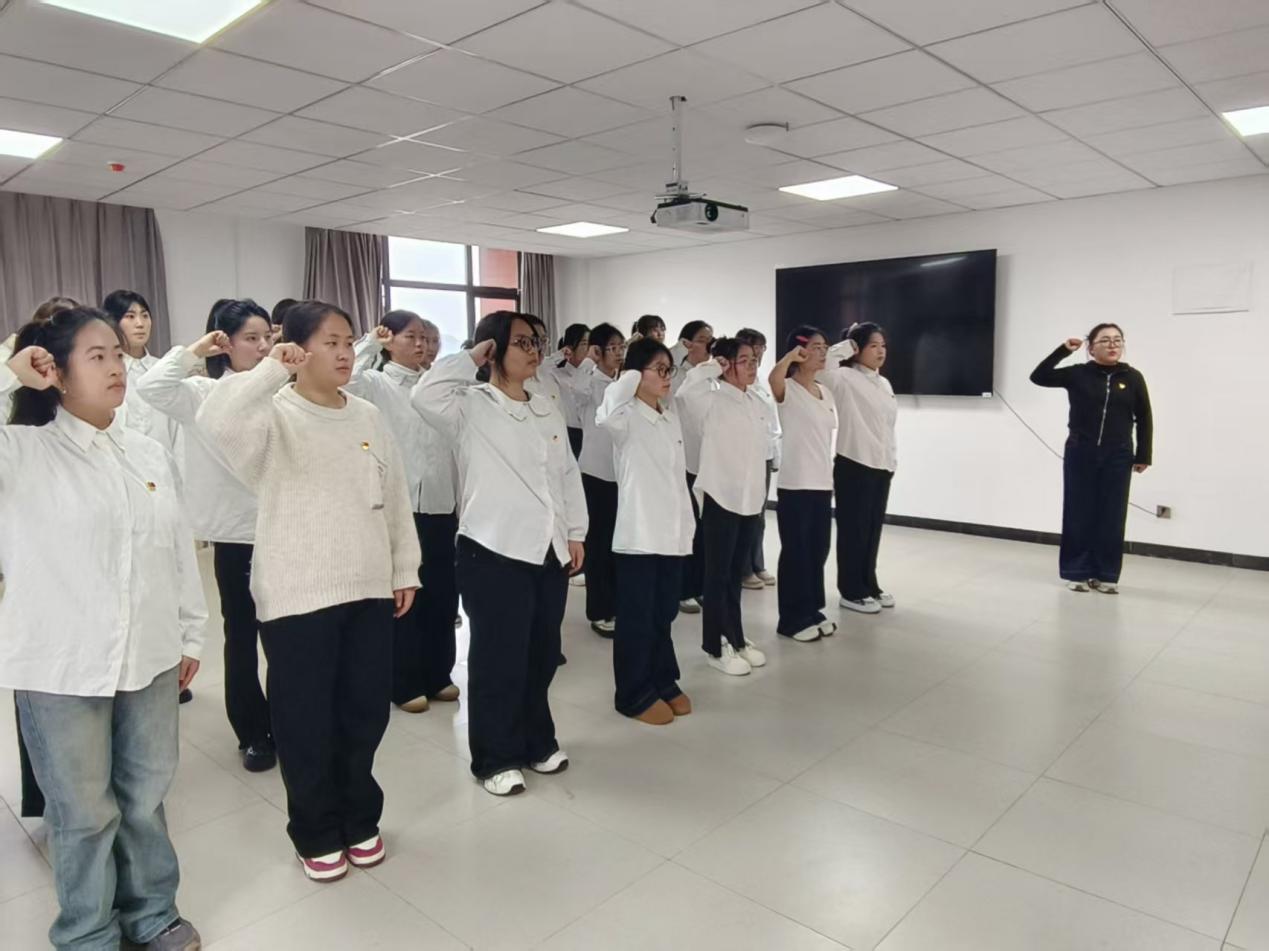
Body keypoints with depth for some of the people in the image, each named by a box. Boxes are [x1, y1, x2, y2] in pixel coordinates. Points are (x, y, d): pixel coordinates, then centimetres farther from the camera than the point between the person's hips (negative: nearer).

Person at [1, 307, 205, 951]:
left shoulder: (150, 454, 5)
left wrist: (190, 633, 12)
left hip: (149, 656, 4)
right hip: (62, 666, -4)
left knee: (146, 794, 19)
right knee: (84, 812, 12)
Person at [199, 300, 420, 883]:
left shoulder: (368, 417, 7)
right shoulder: (273, 416, -7)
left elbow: (395, 500, 11)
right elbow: (216, 421, -31)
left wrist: (406, 569, 12)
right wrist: (271, 370, -27)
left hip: (369, 590, 5)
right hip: (297, 595, -4)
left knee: (366, 712, 14)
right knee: (305, 720, 8)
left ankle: (360, 819, 35)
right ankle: (316, 833, 29)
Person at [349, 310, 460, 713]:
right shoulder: (376, 384, -1)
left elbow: (456, 444, 9)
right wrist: (369, 344, -12)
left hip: (440, 507, 5)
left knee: (442, 594, 12)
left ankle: (437, 675, 28)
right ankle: (405, 683, 19)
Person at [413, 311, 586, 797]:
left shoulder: (547, 412, 14)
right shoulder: (471, 406, -6)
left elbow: (568, 475, 16)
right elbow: (425, 395, -26)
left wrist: (575, 533, 12)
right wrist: (471, 358, -14)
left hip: (549, 551, 7)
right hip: (494, 551, -6)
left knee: (542, 653, 16)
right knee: (499, 657, 3)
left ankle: (537, 742, 34)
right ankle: (496, 758, 19)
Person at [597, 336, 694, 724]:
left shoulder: (671, 419, 13)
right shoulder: (627, 418, -11)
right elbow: (605, 415, -34)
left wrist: (688, 525, 17)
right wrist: (630, 376, -22)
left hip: (671, 533, 7)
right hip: (638, 533, -7)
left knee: (664, 614, 17)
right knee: (637, 617, 4)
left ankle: (663, 682, 31)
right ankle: (634, 695, 16)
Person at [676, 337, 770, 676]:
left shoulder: (757, 403, 11)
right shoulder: (713, 401, -10)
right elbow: (684, 393, -31)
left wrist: (761, 492, 16)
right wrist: (710, 366, -18)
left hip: (750, 498, 7)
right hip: (720, 496, -7)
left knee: (737, 573, 16)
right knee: (718, 573, 3)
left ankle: (735, 638, 27)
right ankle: (716, 646, 13)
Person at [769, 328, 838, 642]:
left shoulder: (825, 393, 13)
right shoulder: (788, 390, -10)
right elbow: (773, 378, -36)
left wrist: (828, 476, 17)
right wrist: (792, 355, -25)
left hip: (823, 484, 8)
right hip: (794, 484, -8)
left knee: (818, 550, 14)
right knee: (795, 551, 1)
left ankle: (812, 611, 28)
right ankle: (792, 619, 12)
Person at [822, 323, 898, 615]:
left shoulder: (884, 384, 14)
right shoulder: (845, 379, -10)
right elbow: (821, 365, -30)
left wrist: (892, 460, 16)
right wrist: (847, 345, -15)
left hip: (881, 466, 8)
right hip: (854, 465, -7)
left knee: (873, 529, 15)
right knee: (853, 529, 2)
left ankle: (868, 585, 27)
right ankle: (851, 591, 13)